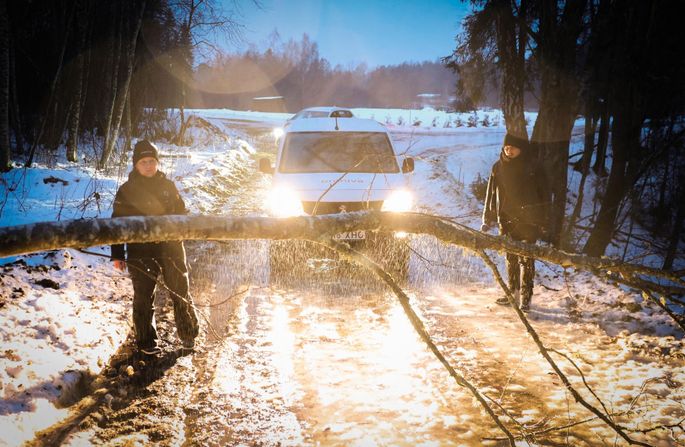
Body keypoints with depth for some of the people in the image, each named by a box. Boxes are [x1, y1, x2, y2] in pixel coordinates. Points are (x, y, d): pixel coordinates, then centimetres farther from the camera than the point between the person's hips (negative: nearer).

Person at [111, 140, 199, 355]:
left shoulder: (168, 186, 8)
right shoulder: (126, 190, 1)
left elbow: (181, 213, 18)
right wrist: (118, 255, -3)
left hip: (171, 247, 2)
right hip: (141, 251, -2)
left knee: (181, 291, 7)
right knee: (144, 297, 3)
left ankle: (188, 335, 23)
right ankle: (146, 341, 15)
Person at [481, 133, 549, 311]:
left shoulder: (532, 168, -6)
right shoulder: (498, 167, 5)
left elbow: (543, 196, -3)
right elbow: (491, 194, 9)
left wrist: (543, 223, -7)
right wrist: (487, 219, 6)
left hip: (527, 221, -4)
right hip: (506, 220, 4)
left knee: (526, 259, -5)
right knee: (511, 258, 11)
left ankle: (525, 297, 0)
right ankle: (513, 292, 23)